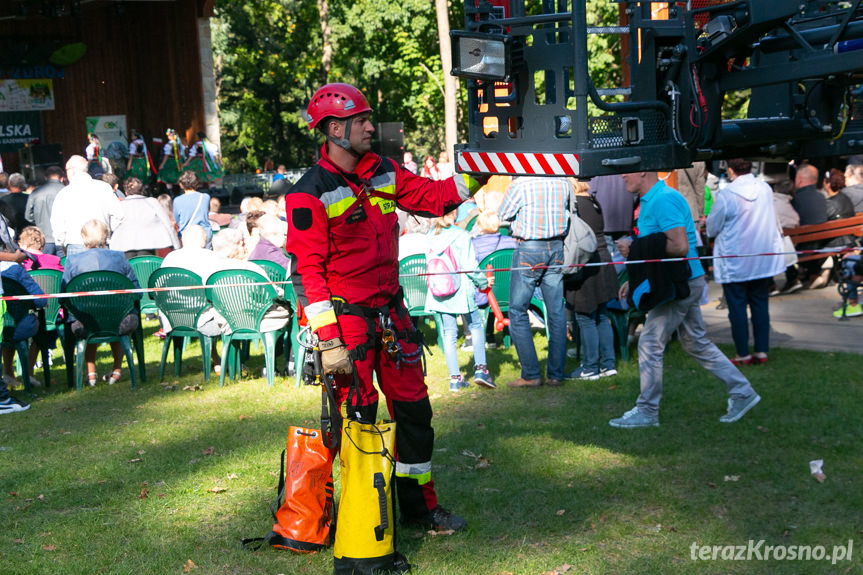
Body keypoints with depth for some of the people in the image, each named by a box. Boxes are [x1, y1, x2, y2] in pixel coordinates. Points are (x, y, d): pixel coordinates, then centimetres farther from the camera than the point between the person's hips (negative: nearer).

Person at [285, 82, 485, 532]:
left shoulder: (383, 173, 6)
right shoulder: (310, 194, -14)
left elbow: (430, 198, 15)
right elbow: (307, 271, -17)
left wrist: (472, 178, -2)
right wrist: (328, 340, -21)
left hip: (390, 311, 7)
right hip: (346, 318, -7)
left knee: (413, 406, 12)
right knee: (358, 416, 0)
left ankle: (420, 504, 27)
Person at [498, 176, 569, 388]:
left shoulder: (519, 184, -12)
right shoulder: (564, 183, 1)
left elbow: (504, 215, 0)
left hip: (529, 249, -5)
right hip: (557, 247, 5)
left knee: (518, 311, 4)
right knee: (557, 312, 9)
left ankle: (530, 374, 1)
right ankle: (555, 374, 12)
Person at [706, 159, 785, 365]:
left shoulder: (725, 196, -17)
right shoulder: (765, 189, -1)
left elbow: (712, 228, -6)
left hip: (734, 262, -5)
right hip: (764, 260, 5)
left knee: (737, 308, 5)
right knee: (760, 305, 12)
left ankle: (743, 354, 9)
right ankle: (762, 351, 15)